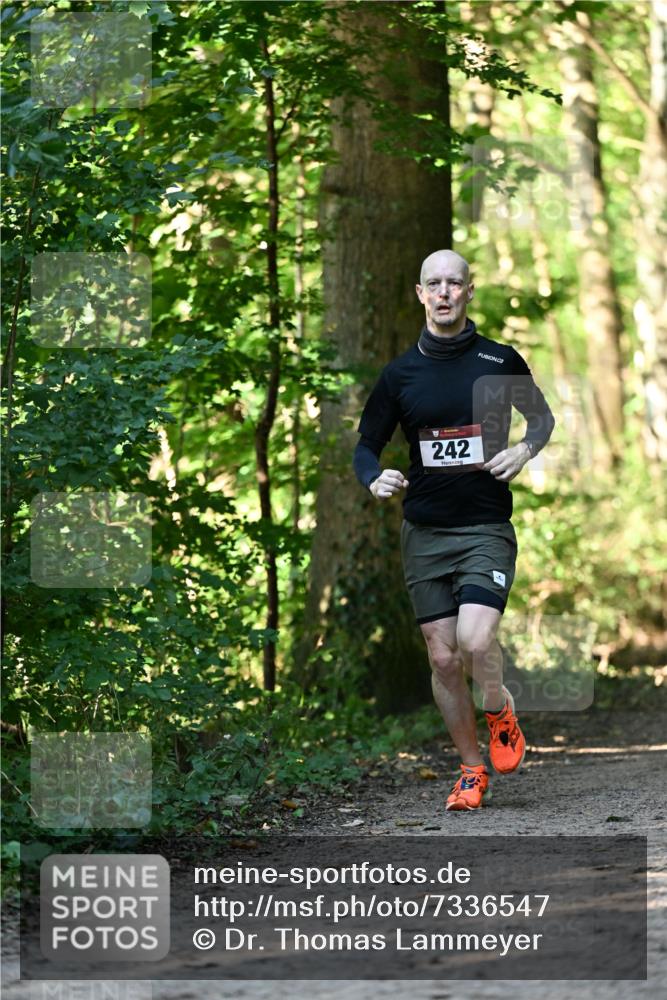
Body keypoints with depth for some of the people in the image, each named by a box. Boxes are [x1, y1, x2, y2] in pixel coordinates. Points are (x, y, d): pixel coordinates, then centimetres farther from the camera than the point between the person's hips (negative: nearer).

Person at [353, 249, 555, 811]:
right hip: (424, 533, 2)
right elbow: (367, 444, 11)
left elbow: (542, 417, 16)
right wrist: (376, 480, -11)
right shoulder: (400, 374, 4)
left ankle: (501, 714, 12)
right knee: (443, 659, 3)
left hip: (487, 529, -2)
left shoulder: (500, 361, 1)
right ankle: (472, 770, 18)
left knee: (475, 642, -21)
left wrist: (524, 450, -5)